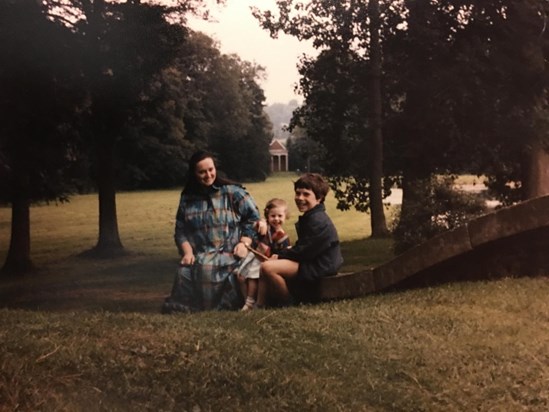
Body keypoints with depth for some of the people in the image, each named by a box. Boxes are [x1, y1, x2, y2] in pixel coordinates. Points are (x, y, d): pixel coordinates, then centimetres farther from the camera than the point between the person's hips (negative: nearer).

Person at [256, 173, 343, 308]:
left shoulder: (318, 222, -19)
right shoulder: (309, 218, 14)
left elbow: (304, 252, -21)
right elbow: (300, 247, 16)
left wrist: (280, 256, -9)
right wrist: (281, 255, 0)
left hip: (319, 267, -11)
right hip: (311, 263, 11)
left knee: (268, 267, -23)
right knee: (266, 266, 14)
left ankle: (289, 305, -9)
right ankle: (259, 305, 9)